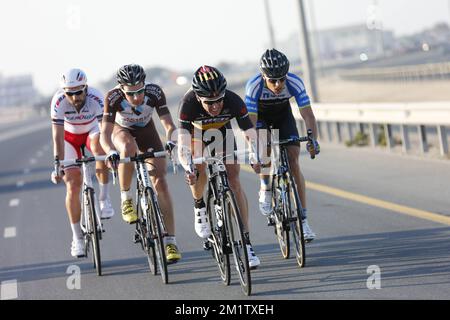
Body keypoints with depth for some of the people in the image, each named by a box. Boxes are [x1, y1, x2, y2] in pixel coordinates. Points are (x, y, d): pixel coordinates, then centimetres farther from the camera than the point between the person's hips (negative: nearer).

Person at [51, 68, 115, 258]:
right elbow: (58, 137, -32)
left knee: (98, 146, -37)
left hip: (92, 131, 0)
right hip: (70, 136, 0)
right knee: (73, 186, -10)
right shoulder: (59, 101, -32)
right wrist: (58, 164, -39)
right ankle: (77, 237, 1)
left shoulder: (95, 98, -34)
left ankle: (104, 199, -22)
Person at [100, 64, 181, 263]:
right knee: (129, 149, -39)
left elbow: (168, 124, -33)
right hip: (122, 131, -1)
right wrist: (111, 152, -60)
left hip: (147, 131, 1)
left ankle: (170, 242, -10)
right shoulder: (113, 97, -35)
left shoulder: (154, 92, -32)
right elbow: (105, 134, -40)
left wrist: (171, 141, -54)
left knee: (160, 182, -13)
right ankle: (126, 199, -16)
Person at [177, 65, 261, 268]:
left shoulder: (233, 101, -35)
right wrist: (188, 169, -62)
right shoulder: (189, 103, -39)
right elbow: (183, 147, -44)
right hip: (195, 130, 0)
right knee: (199, 172, -23)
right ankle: (199, 206, 12)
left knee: (234, 180, -11)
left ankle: (246, 242, -10)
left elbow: (251, 135, -31)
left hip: (222, 130, 1)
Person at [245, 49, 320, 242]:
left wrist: (313, 140, -49)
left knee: (293, 161, -13)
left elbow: (307, 114, -33)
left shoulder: (294, 83, -32)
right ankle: (265, 187, 3)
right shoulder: (254, 86, -36)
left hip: (283, 114, 1)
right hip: (260, 115, -1)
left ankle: (303, 219, -11)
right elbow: (250, 121, -37)